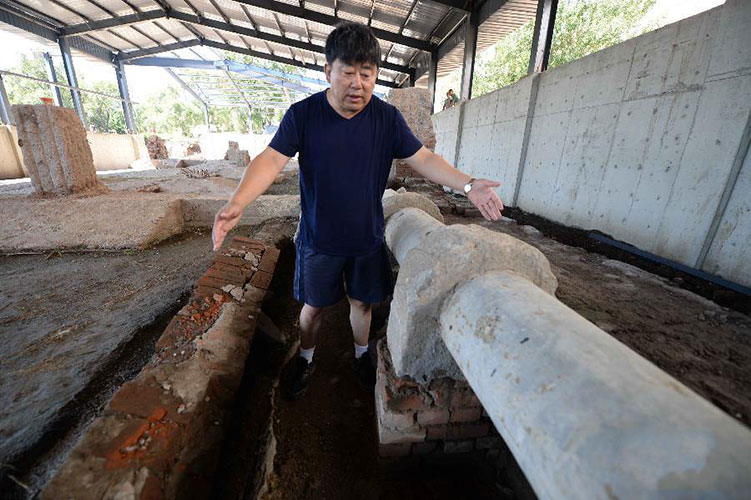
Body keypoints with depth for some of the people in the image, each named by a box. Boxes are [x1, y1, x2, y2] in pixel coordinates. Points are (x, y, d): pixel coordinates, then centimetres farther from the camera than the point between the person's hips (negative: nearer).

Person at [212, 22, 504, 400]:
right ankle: (305, 359, 45)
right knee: (313, 306, 15)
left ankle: (361, 356, 46)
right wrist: (237, 203, -32)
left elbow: (422, 159, -5)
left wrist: (467, 185, -17)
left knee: (362, 302, 17)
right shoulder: (302, 114, -9)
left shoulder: (387, 118, -5)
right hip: (319, 241, -1)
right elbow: (271, 160, -16)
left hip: (367, 240, 1)